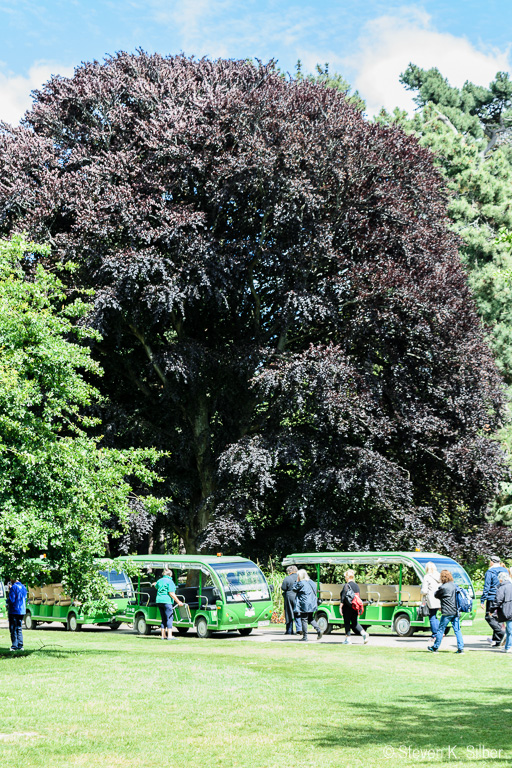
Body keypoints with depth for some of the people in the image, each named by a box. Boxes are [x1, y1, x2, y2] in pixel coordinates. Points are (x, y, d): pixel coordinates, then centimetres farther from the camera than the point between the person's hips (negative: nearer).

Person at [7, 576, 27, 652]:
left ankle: (14, 646, -2)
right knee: (19, 628, 13)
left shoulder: (13, 587, -14)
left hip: (14, 611, -7)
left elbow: (11, 600, -18)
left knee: (13, 629, -1)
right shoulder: (23, 587, 10)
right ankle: (20, 645, 11)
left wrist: (7, 599, 4)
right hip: (22, 611, 7)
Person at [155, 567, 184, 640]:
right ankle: (169, 636, -12)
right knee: (169, 618, -6)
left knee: (163, 619, 12)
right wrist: (178, 602, -14)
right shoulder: (170, 582, -9)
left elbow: (156, 586, 36)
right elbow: (171, 594, -16)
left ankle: (163, 635, 11)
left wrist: (155, 584, 61)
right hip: (167, 601, -7)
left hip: (159, 601, 7)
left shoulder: (159, 581, 13)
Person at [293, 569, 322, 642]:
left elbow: (294, 589, -2)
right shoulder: (311, 582, 10)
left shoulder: (301, 583, -13)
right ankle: (319, 630, 2)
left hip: (305, 605, -7)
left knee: (304, 620, 0)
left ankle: (305, 637, 3)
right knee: (311, 619, 19)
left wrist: (297, 581, 4)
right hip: (312, 604, 7)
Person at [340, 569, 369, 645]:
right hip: (355, 607, 6)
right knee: (355, 623, 12)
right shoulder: (357, 586, 9)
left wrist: (341, 607, -8)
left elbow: (343, 597, -13)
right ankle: (364, 633, -8)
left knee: (347, 623, 4)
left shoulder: (346, 586, -12)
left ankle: (347, 639, 6)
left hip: (347, 607, -6)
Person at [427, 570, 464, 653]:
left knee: (441, 629, 5)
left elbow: (436, 595, -1)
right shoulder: (454, 585, 8)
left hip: (447, 612, -6)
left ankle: (435, 648, 15)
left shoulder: (444, 587, -14)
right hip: (455, 611, 6)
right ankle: (461, 648, 0)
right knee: (457, 630, 6)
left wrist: (437, 589, 16)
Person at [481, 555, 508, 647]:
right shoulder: (505, 571, 13)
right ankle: (496, 640, 14)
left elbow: (486, 587, -9)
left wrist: (482, 600, -7)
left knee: (489, 617, -3)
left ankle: (501, 631, -22)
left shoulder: (490, 572, -6)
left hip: (492, 598, -7)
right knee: (500, 618, 12)